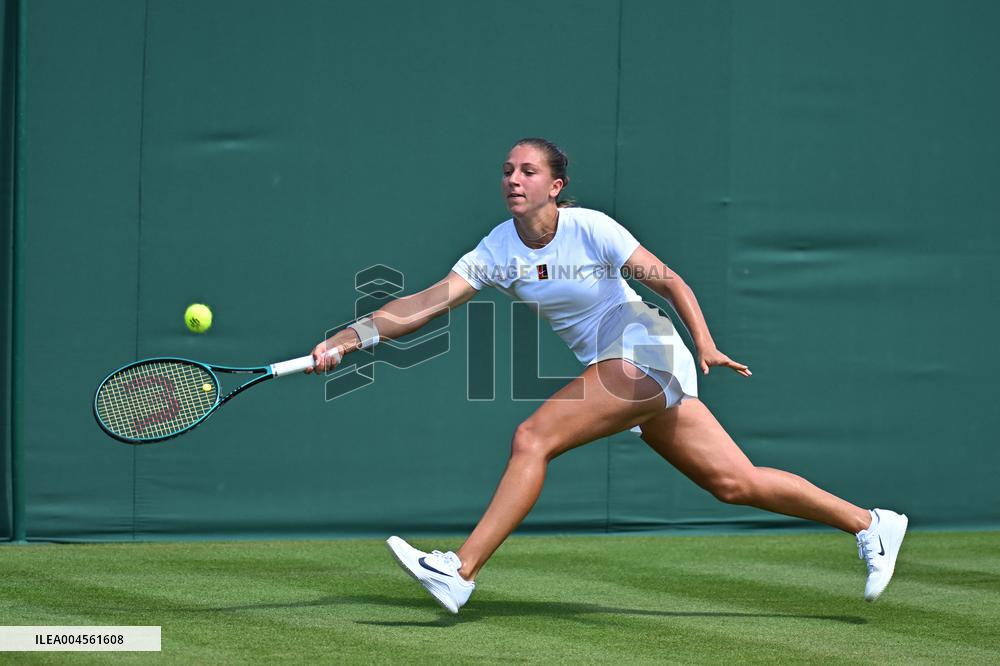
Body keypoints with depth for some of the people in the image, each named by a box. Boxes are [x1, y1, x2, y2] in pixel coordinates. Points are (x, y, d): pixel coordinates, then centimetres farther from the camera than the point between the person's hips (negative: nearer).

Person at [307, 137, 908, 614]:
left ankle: (459, 573, -18)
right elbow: (431, 301, -4)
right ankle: (870, 524, 20)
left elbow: (668, 280, -13)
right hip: (613, 368, 7)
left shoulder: (590, 228, -13)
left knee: (532, 439, -20)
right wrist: (355, 335, -15)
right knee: (736, 483, 7)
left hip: (645, 353, -7)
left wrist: (705, 342, -27)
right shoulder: (498, 250, 3)